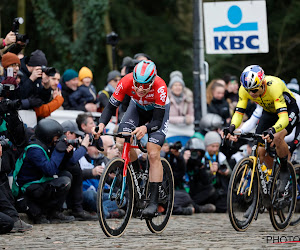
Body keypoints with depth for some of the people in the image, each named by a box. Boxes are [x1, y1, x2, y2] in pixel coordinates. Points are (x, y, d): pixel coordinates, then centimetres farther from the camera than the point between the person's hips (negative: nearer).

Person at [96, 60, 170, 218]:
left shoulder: (160, 87, -39)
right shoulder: (126, 82, -33)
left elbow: (158, 121, -39)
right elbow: (111, 106, -25)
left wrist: (145, 128, -59)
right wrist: (102, 123, -43)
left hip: (159, 110, -3)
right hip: (138, 107, 3)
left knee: (153, 154, -18)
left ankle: (154, 202, -15)